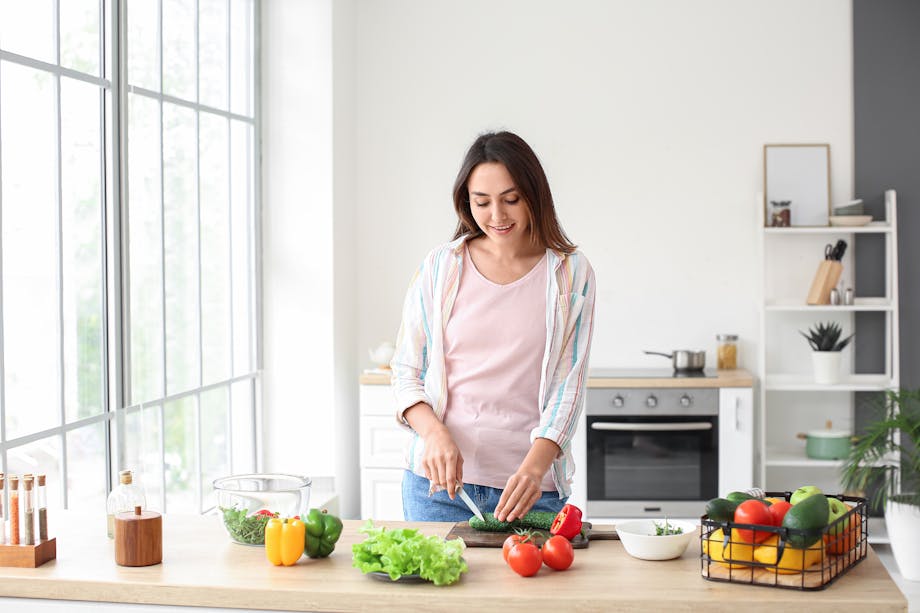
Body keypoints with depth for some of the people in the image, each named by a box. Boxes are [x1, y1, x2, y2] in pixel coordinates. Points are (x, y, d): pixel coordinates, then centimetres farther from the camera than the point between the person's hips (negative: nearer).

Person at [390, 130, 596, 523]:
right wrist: (434, 432, -13)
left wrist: (535, 467, -18)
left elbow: (568, 386, -3)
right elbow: (406, 372, 6)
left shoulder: (570, 273, 1)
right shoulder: (440, 267, 3)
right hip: (439, 477, 1)